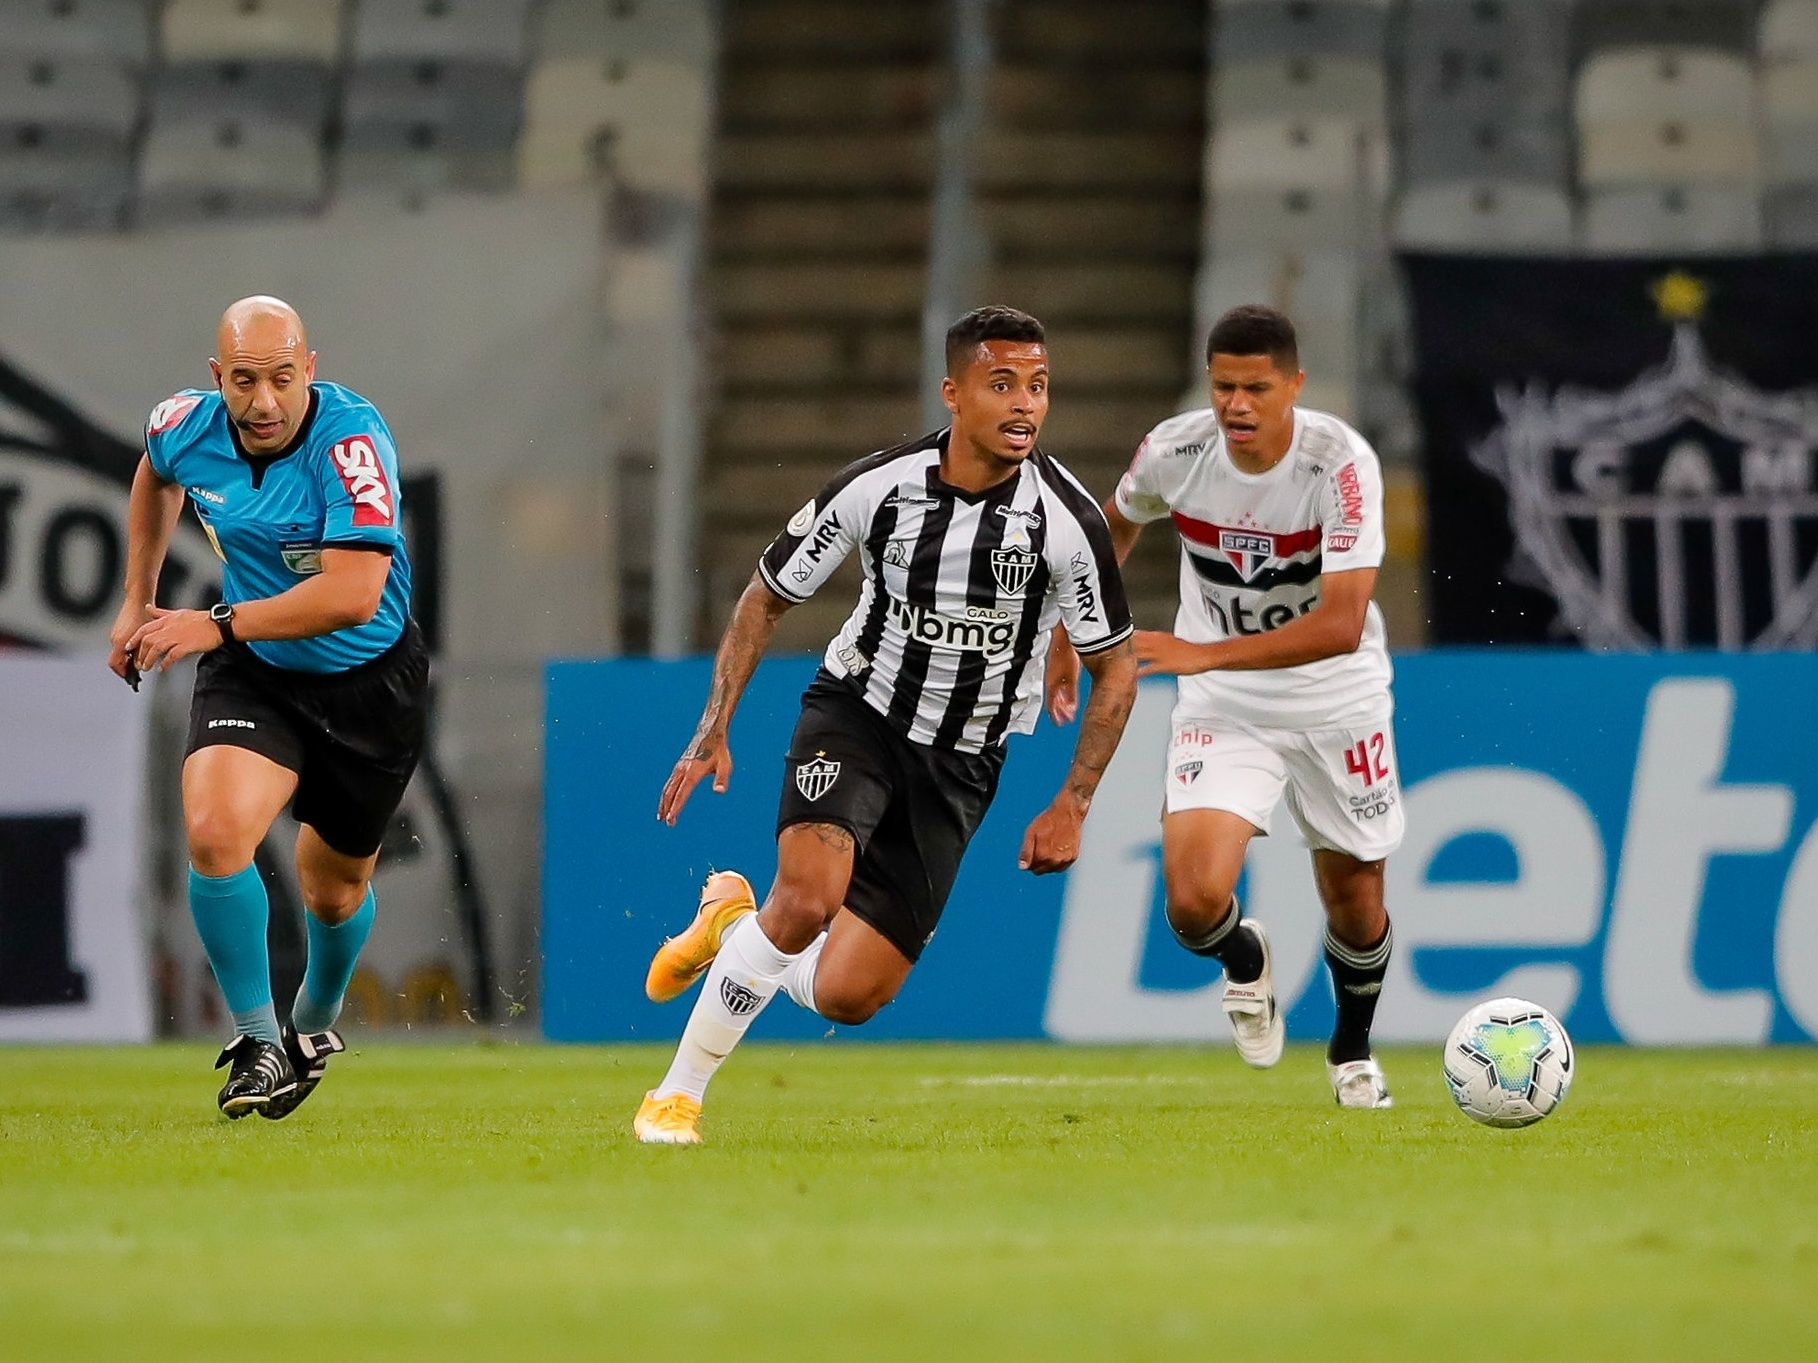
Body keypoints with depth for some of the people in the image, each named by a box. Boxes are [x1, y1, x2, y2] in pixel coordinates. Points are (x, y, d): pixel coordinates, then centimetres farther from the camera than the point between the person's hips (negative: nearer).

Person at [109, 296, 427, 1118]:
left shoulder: (352, 440, -29)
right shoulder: (186, 427, -12)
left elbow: (353, 592, -37)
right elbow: (156, 476, 16)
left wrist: (218, 625, -34)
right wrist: (139, 602, 16)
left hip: (370, 680, -2)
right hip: (253, 674, 3)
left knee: (335, 887, 14)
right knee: (214, 832, -25)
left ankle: (314, 1022, 47)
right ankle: (258, 1042, -10)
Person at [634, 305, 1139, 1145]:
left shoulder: (1066, 521, -17)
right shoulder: (874, 487, -15)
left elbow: (1115, 666, -3)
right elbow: (767, 598, 0)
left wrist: (1072, 807, -9)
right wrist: (714, 730, -5)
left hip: (960, 762, 1)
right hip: (856, 710, -1)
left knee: (847, 998, -6)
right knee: (810, 893, -31)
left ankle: (734, 922, 28)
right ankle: (679, 1091, -11)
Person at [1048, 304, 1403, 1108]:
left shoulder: (1342, 463, -25)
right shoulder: (1173, 452, -14)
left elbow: (1341, 624, -32)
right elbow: (1115, 526, 11)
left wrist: (1204, 654, -36)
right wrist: (1069, 639, 15)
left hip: (1338, 707, -1)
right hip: (1222, 710, 1)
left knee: (1355, 905, 12)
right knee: (1194, 903, -18)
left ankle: (1352, 1050, 45)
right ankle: (1245, 962, 20)